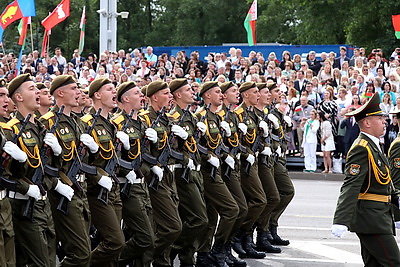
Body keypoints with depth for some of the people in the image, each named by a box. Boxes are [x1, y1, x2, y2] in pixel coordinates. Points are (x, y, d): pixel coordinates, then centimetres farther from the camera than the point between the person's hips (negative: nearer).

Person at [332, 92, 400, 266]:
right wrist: (341, 221, -33)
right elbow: (350, 186, -25)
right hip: (370, 219, -10)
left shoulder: (372, 146, 18)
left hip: (379, 217, 10)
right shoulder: (362, 148, -16)